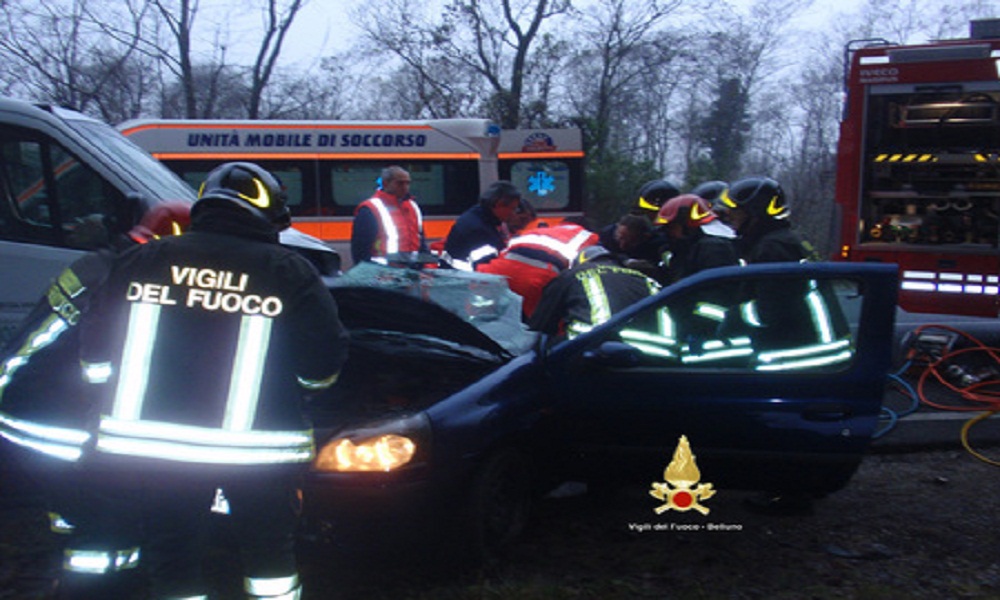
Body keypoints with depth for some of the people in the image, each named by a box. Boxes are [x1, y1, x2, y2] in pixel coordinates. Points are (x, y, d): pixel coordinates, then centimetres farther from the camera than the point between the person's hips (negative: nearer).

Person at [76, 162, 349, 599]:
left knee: (171, 564, 16)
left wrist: (119, 411, 22)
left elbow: (95, 353, 7)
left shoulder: (141, 261, 3)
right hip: (257, 447, -1)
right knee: (269, 550, 19)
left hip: (149, 442, 2)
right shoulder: (290, 273, -5)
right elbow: (323, 368, -5)